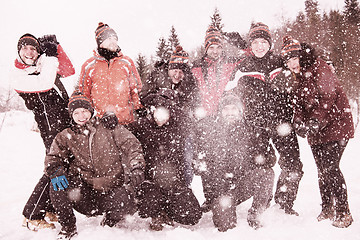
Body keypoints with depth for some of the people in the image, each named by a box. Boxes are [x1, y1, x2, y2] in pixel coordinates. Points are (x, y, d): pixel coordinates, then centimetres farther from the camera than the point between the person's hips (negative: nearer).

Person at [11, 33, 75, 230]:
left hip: (68, 122, 7)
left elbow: (69, 71, 0)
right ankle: (31, 216, 2)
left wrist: (55, 47, -4)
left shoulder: (42, 64, 12)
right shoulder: (17, 75, -7)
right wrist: (50, 56, -14)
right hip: (51, 128, -7)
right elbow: (44, 84, -25)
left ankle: (51, 209, 24)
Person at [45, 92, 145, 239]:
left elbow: (132, 145, -3)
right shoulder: (67, 137, 9)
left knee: (125, 202, -31)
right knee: (58, 187, -24)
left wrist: (136, 169, -19)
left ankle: (109, 223, 8)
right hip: (85, 194, 2)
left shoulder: (109, 127, 2)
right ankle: (68, 227, 2)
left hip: (112, 191, -1)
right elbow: (53, 157, 5)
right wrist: (55, 172, -19)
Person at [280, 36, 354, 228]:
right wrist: (299, 122, -9)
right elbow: (300, 102, 9)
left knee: (330, 168, -12)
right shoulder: (297, 77, 11)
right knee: (322, 170, 11)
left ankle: (343, 213, 1)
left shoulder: (319, 68, -13)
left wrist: (315, 121, -28)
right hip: (315, 131, 8)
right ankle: (327, 210, 23)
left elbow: (328, 98, -20)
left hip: (334, 125, -7)